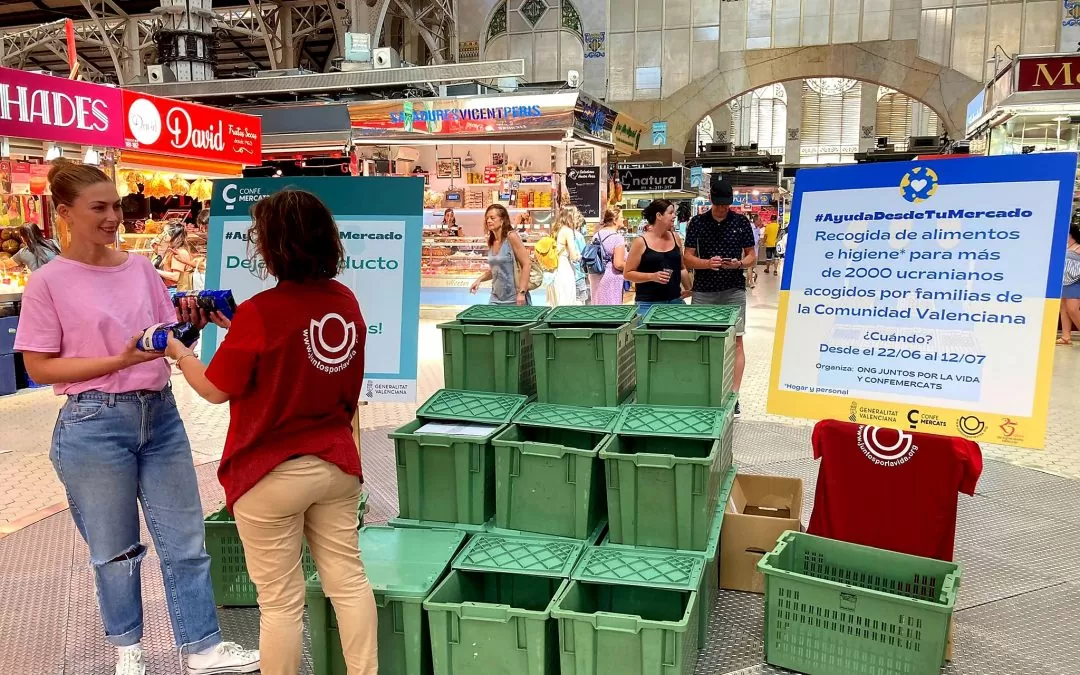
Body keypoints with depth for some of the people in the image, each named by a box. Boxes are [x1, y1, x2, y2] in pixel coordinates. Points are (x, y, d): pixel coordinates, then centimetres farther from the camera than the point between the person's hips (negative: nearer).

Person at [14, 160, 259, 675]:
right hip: (94, 424, -4)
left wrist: (189, 328, -12)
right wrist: (120, 360, -19)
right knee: (114, 550, 12)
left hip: (160, 415, 4)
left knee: (185, 541, 7)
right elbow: (39, 367, -8)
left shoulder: (141, 267, 6)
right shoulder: (47, 283, -6)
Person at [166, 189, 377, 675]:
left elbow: (216, 390, -8)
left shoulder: (259, 312, -20)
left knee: (281, 601, 9)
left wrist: (178, 352, 8)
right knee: (348, 580, 16)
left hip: (272, 476, -5)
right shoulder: (346, 301, -2)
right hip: (337, 463, 6)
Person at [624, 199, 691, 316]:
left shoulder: (675, 238, 9)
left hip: (675, 300, 5)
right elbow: (627, 273, -6)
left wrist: (687, 288, 9)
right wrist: (652, 276, -18)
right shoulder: (641, 242, -6)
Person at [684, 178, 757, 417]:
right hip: (703, 291, 0)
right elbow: (688, 258, 1)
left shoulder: (741, 222, 2)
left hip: (734, 290, 0)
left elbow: (752, 255, 7)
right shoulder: (697, 223, 1)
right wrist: (707, 263, -19)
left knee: (736, 341, -1)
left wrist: (739, 263, -15)